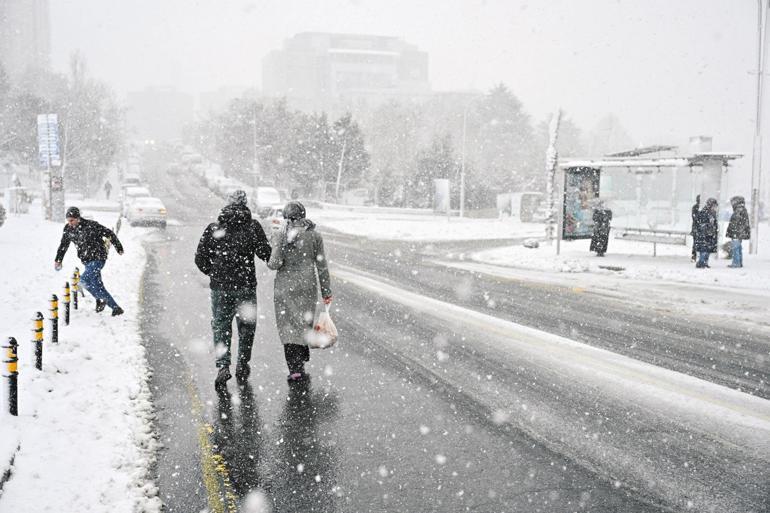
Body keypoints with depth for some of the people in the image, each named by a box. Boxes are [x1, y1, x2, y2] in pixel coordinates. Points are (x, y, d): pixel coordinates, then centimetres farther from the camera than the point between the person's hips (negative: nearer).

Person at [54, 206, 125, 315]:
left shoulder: (91, 225, -16)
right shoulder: (68, 229, 1)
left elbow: (109, 233, -7)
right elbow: (63, 245, 17)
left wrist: (119, 248, 2)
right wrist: (58, 260, 12)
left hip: (98, 258, -7)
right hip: (87, 261, 7)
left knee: (84, 280, -20)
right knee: (97, 286, 6)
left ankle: (100, 300, -5)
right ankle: (115, 308, 14)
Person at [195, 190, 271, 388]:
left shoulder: (214, 228, 1)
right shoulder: (253, 226, -4)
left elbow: (200, 258, 1)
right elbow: (265, 253, -10)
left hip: (220, 287, 1)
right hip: (246, 286, -1)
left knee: (220, 327, 8)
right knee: (246, 326, 13)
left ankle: (223, 366, -5)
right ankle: (242, 367, 20)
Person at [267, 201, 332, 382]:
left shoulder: (280, 235, -7)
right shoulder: (314, 235, 0)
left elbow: (276, 263, -13)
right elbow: (322, 266, 1)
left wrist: (269, 263, 11)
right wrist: (326, 291, 7)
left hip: (285, 286, -2)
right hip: (308, 286, 2)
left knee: (289, 326, 3)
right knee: (304, 323, 18)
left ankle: (295, 369, -5)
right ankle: (301, 362, 27)